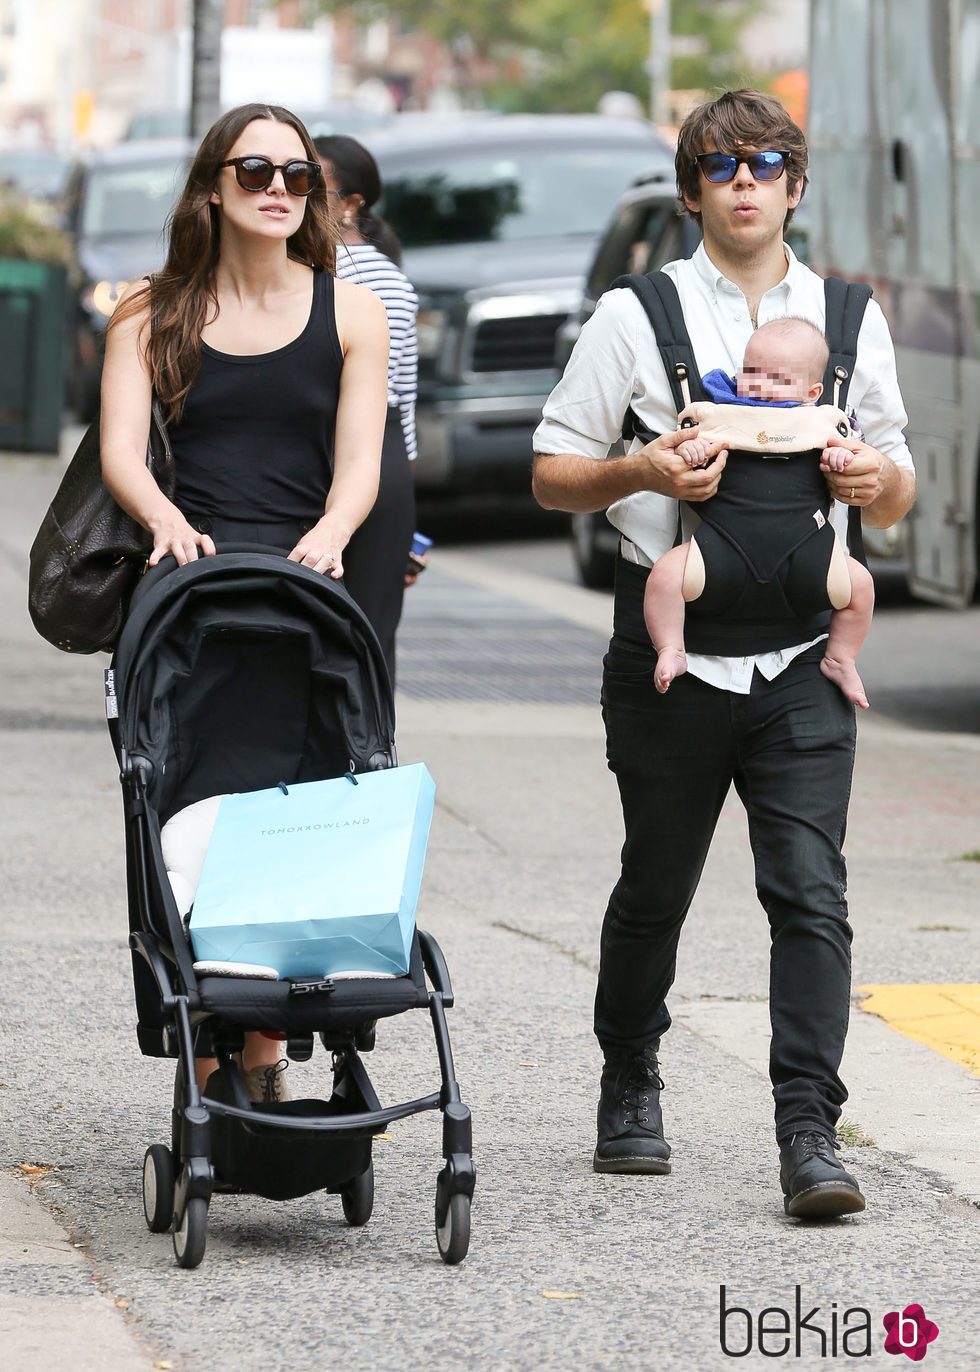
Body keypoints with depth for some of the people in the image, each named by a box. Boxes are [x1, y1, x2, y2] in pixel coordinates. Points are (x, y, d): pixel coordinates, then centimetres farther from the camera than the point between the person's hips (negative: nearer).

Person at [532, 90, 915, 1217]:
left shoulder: (850, 319, 12)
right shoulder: (635, 317, 4)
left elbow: (894, 496, 18)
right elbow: (552, 475, 4)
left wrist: (881, 478, -6)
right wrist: (641, 471, -16)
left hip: (801, 655, 1)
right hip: (673, 647, -1)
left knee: (811, 892, -11)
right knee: (654, 888, 11)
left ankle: (809, 1135, -14)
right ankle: (629, 1095, 31)